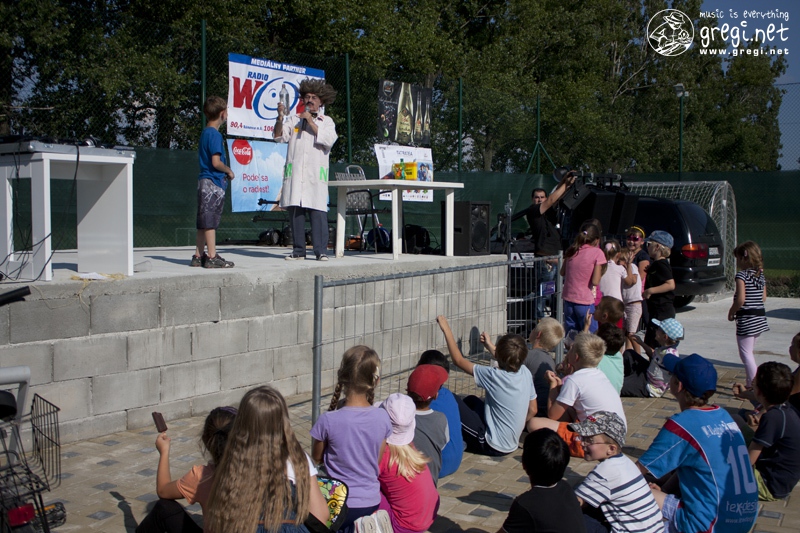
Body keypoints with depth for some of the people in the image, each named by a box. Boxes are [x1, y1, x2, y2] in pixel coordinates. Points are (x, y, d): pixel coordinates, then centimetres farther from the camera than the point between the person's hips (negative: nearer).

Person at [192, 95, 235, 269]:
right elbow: (216, 162, -20)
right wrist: (229, 171, -3)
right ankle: (212, 257, -3)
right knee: (211, 221, -6)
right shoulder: (215, 134, -14)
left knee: (204, 221, 12)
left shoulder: (204, 132, 15)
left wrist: (224, 171, 19)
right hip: (214, 183, -9)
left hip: (205, 182, 9)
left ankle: (198, 256, 17)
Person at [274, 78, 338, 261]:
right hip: (295, 172, 2)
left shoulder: (326, 121, 16)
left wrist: (311, 122, -6)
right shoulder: (294, 119, 19)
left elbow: (329, 140, -2)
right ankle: (298, 250, 5)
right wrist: (280, 118, -10)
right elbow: (279, 136, 7)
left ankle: (321, 250, -8)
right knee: (295, 210, -1)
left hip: (316, 173, -2)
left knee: (318, 211, -9)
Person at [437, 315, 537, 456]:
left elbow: (458, 360, -14)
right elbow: (532, 410, 6)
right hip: (511, 445, 8)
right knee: (471, 400, 23)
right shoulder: (525, 373, -7)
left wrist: (446, 328, -8)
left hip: (492, 447, -7)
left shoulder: (494, 376, -24)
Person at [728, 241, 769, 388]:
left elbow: (740, 299, -21)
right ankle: (751, 383, 24)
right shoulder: (761, 275, 9)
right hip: (760, 318, 8)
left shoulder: (742, 275, -14)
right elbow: (763, 298, 13)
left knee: (746, 353, -3)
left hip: (746, 319, -8)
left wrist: (731, 312, -7)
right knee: (749, 351, 19)